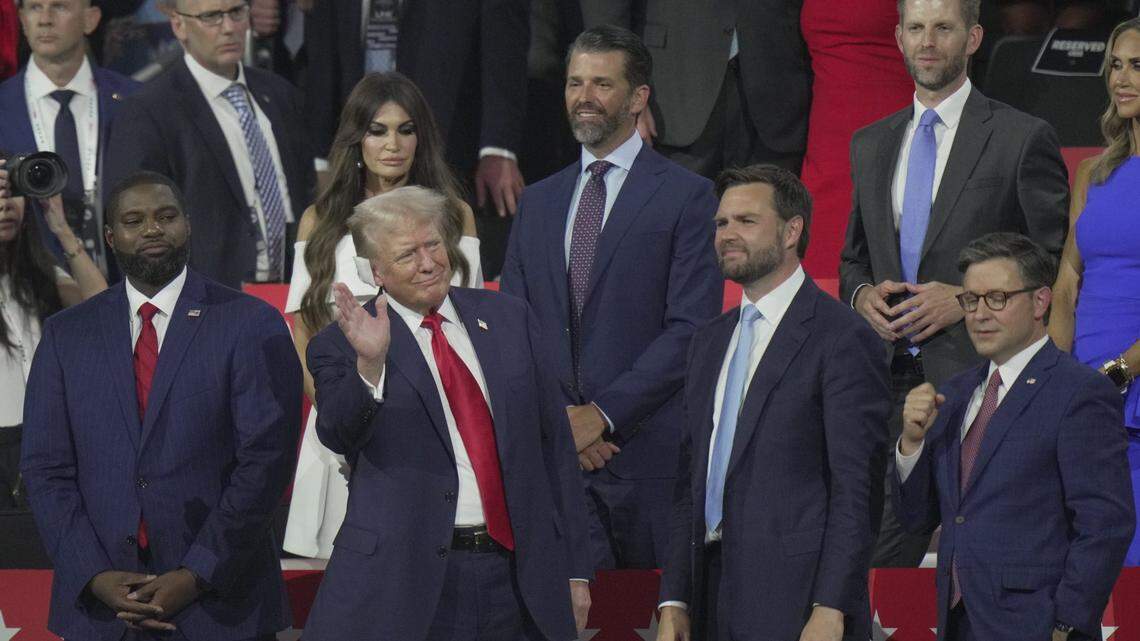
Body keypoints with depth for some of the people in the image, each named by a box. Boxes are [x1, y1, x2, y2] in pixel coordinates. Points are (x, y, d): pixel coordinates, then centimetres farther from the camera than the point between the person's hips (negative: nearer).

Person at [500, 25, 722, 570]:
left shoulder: (686, 197, 1)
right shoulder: (538, 203, 18)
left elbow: (691, 328, -7)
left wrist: (604, 414, -14)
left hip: (646, 448, -4)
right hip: (552, 455, 4)